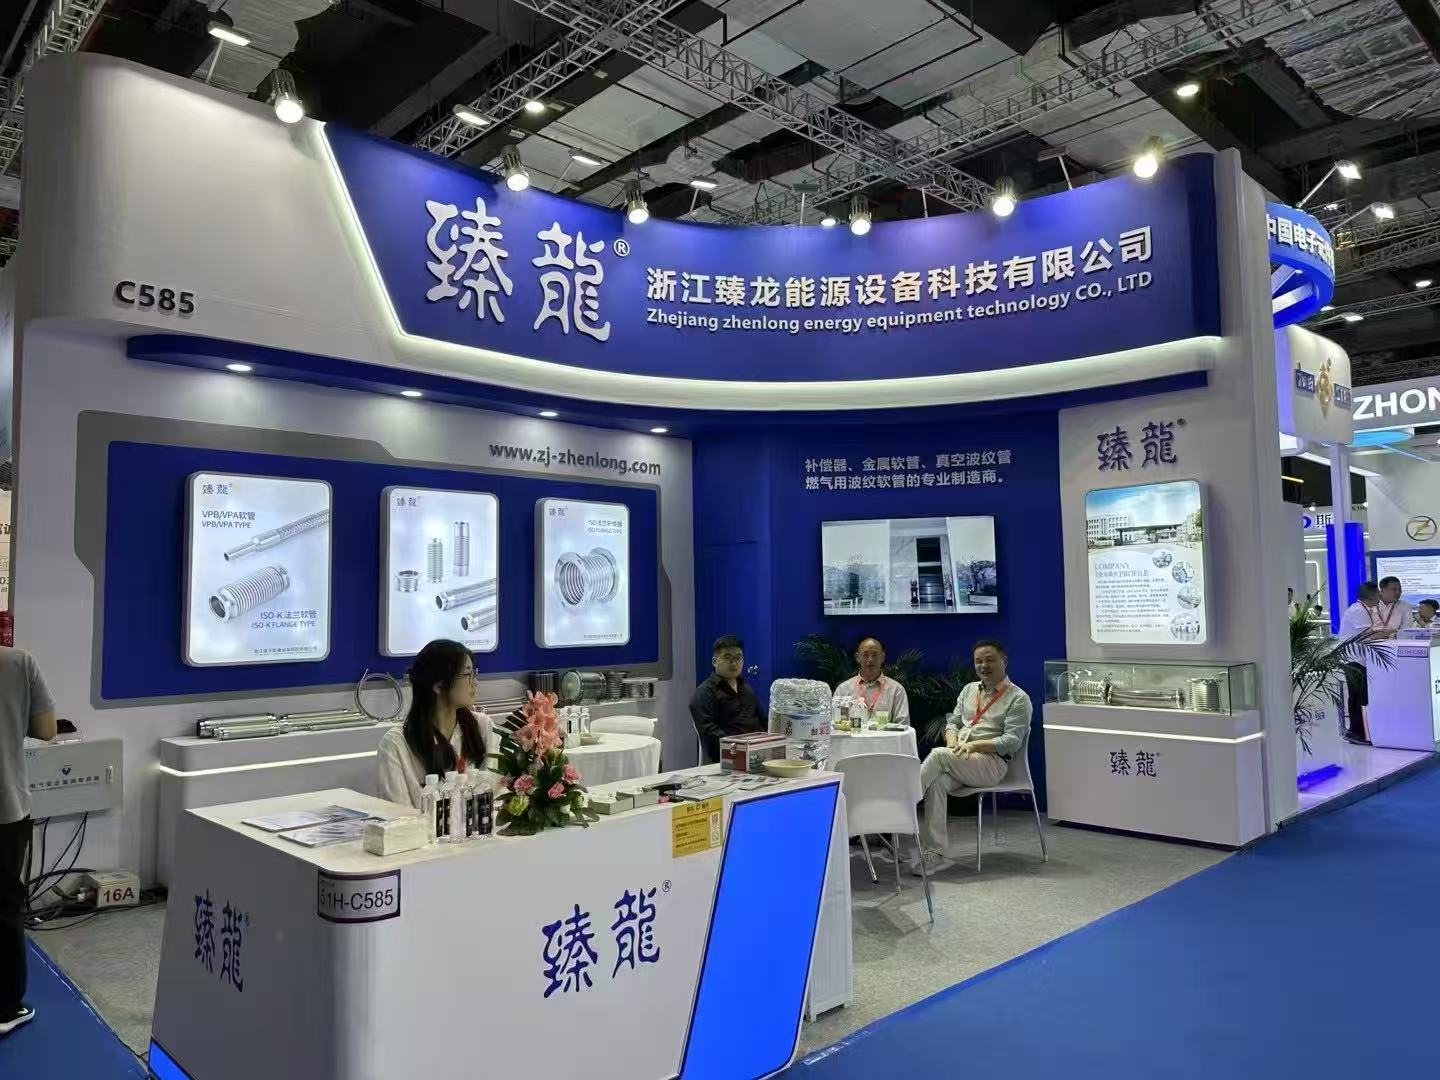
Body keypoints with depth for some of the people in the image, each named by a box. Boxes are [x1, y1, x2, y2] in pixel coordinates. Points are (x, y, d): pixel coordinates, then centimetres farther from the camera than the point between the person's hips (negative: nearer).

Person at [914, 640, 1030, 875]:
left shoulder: (1018, 699, 2)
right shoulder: (969, 690, 22)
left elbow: (1011, 741, -7)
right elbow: (952, 722, 21)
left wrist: (973, 745, -17)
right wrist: (953, 741, -2)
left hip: (992, 762, -5)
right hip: (957, 761, 5)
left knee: (938, 755, -31)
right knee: (937, 782, -29)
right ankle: (936, 853, -30)